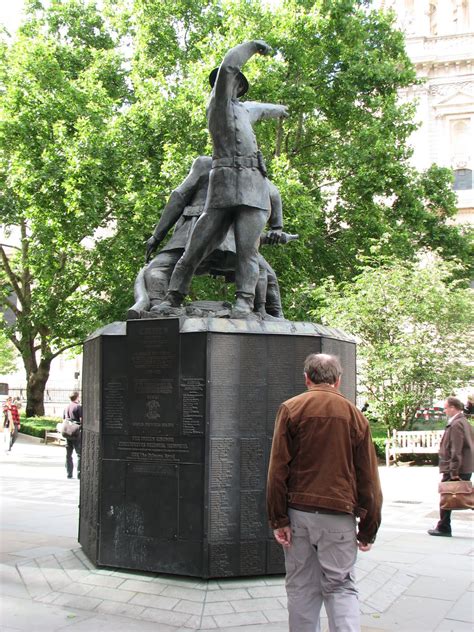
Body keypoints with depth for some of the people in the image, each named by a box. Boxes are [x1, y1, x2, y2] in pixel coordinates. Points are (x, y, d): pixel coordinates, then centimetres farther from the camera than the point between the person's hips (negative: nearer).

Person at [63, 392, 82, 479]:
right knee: (80, 454, -1)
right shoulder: (79, 407, -8)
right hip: (77, 433, -6)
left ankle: (69, 473, 13)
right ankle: (79, 473, -5)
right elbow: (81, 420, -14)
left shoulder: (66, 408, 13)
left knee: (68, 454, 11)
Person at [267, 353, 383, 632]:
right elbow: (368, 478, 4)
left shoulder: (291, 409, 0)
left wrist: (278, 519, -3)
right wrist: (368, 529, 10)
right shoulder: (355, 415, 3)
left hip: (298, 511, 0)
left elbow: (278, 469, -5)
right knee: (341, 587, 7)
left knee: (302, 588, 11)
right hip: (339, 514, 0)